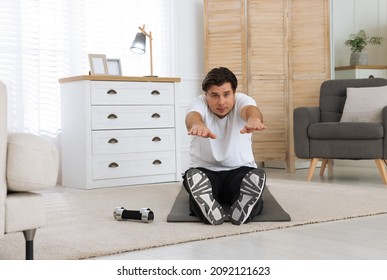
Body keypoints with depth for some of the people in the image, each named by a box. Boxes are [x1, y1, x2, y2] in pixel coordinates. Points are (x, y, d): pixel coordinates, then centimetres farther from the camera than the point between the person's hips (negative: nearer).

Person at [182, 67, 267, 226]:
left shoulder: (241, 100, -11)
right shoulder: (200, 103, -12)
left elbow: (251, 109, -38)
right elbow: (193, 115, -39)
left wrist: (254, 119, -67)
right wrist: (197, 124, -68)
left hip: (240, 170, 1)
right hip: (205, 170, 0)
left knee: (257, 176, -34)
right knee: (193, 176, -36)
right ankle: (212, 214, -48)